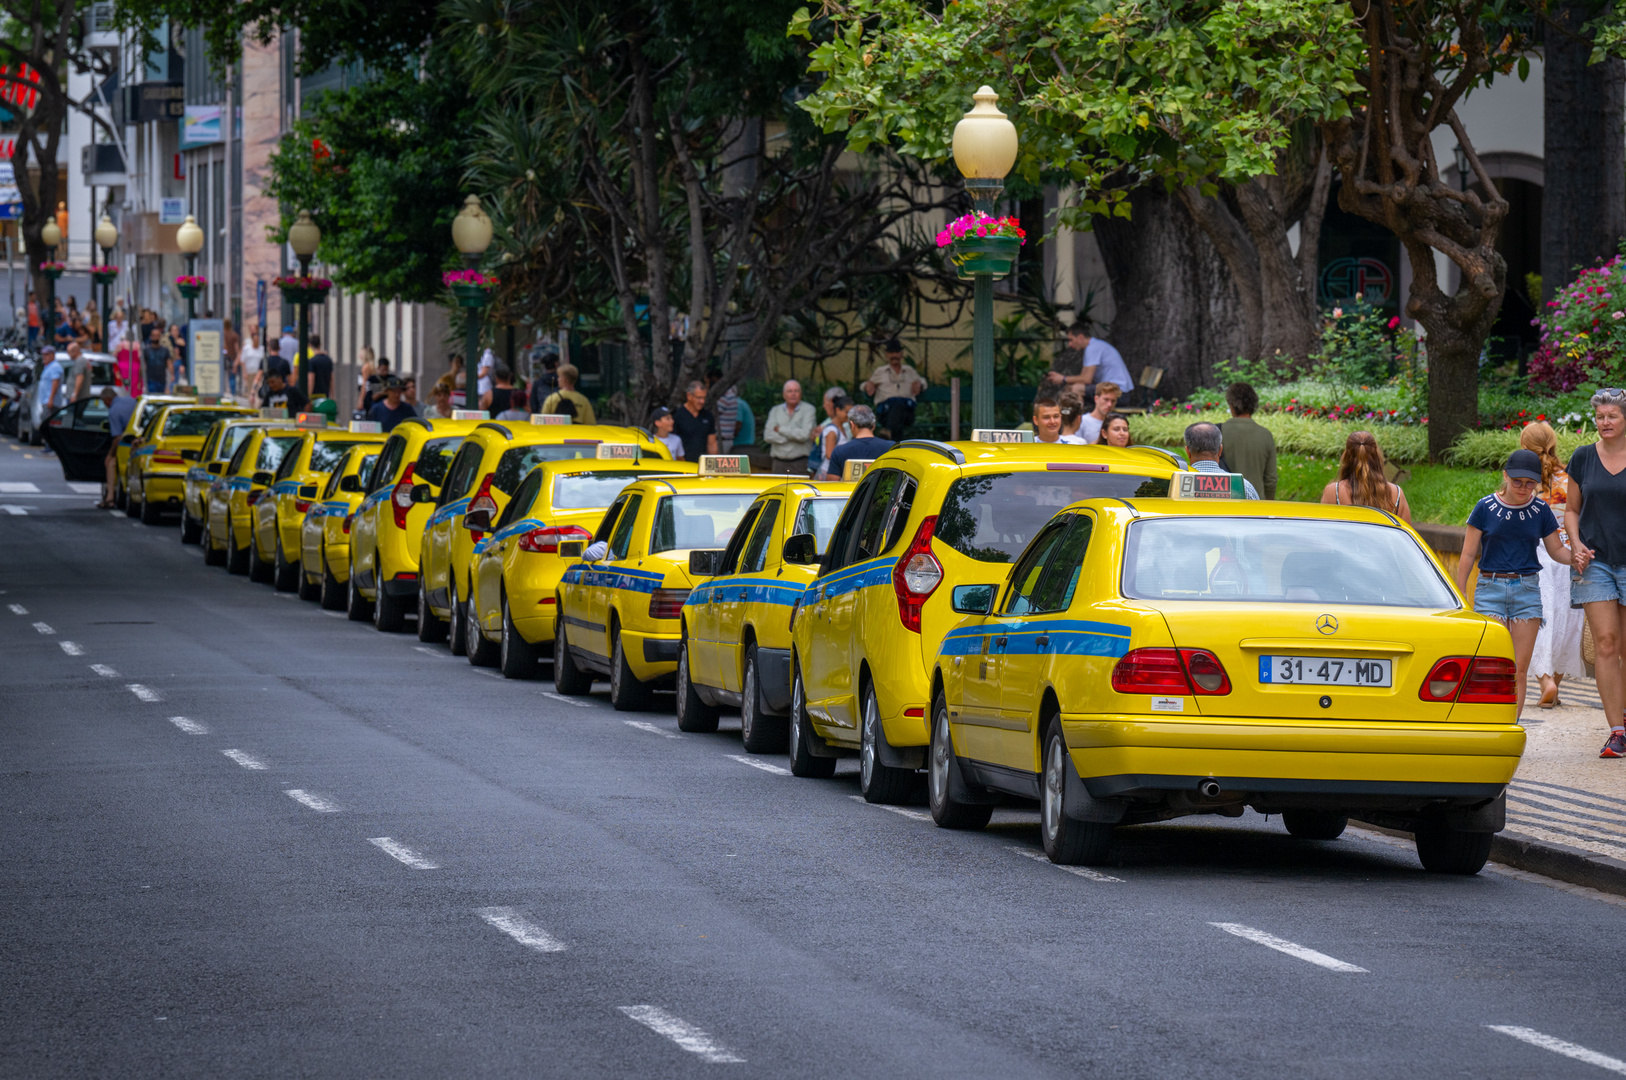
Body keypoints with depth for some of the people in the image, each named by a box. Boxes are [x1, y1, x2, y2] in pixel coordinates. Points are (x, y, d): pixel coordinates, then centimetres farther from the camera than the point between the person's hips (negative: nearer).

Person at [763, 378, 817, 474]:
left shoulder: (808, 410, 1)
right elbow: (768, 436, -2)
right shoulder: (775, 411, 11)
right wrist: (792, 435, -10)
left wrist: (781, 429, -3)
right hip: (779, 462, 3)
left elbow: (804, 434, -13)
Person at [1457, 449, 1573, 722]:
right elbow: (1468, 554, 3)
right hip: (1491, 588, -2)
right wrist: (1460, 596, 1)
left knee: (1519, 670, 0)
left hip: (1527, 589, 2)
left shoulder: (1540, 511, 3)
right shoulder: (1486, 508, -2)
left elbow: (1556, 550, 12)